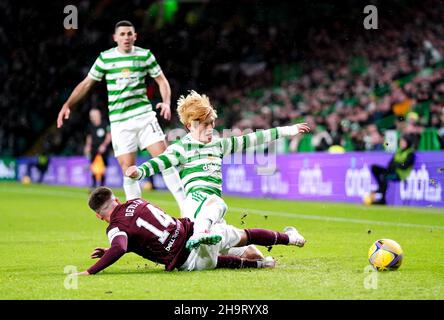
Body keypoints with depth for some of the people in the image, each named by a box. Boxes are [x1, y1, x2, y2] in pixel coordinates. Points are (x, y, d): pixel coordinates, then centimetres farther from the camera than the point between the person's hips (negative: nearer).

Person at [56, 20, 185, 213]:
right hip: (119, 122, 0)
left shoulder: (144, 55, 5)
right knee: (127, 168, -5)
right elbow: (87, 83, 10)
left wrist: (166, 102, -7)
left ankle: (184, 204, -8)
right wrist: (67, 105, 3)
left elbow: (161, 80, 10)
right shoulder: (105, 58, 4)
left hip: (144, 115, 0)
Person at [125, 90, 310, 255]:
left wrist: (287, 131, 29)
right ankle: (198, 235, -63)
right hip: (196, 199, -7)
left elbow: (250, 140, 27)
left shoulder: (218, 145, 25)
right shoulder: (181, 148, 6)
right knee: (216, 204, -42)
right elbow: (159, 162, -10)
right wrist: (139, 172, -32)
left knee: (250, 254, 3)